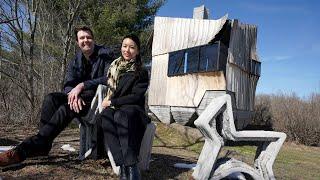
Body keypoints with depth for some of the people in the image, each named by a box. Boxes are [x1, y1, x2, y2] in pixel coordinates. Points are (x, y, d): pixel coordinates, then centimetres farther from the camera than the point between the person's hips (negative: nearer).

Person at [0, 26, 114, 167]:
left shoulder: (105, 55, -3)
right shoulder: (75, 61, 14)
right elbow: (68, 85, 4)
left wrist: (82, 85, -22)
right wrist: (74, 94, -22)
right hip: (80, 97, 6)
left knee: (66, 108, -31)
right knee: (51, 98, -19)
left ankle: (25, 149, -33)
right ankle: (42, 144, -23)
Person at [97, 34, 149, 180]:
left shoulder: (141, 73, 2)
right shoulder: (114, 67, 14)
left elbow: (135, 97, -7)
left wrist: (112, 102, -9)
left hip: (132, 109, -3)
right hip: (113, 108, 3)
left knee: (121, 116, -39)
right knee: (105, 118, -34)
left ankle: (130, 168, -45)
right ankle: (123, 166, -43)